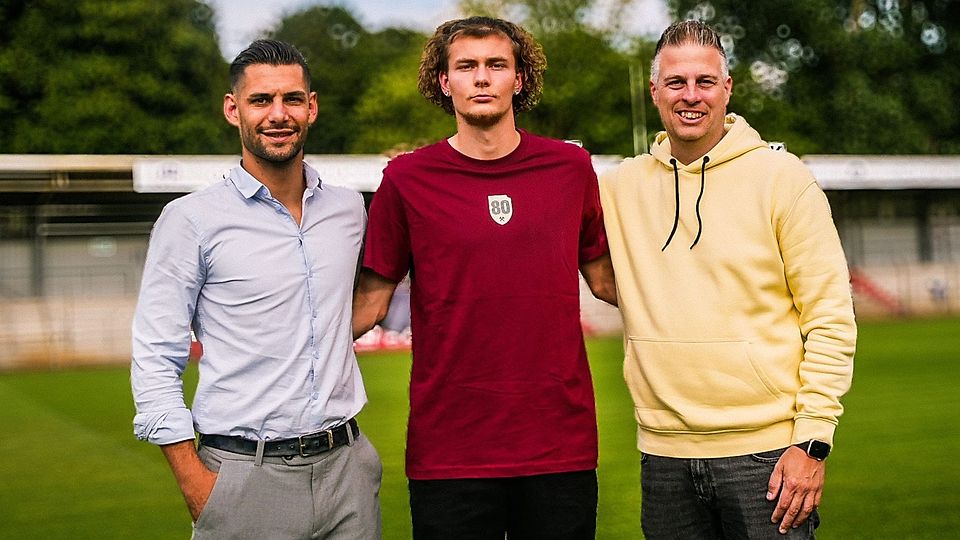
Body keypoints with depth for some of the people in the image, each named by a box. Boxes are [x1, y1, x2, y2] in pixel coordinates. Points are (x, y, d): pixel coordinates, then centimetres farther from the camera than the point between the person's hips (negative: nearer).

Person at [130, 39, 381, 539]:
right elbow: (155, 360, -6)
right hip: (244, 476, -4)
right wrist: (194, 481, -11)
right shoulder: (190, 219, -4)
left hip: (346, 466, 4)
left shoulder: (348, 208, 9)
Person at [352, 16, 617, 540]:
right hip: (448, 452, -2)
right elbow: (370, 301, 3)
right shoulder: (407, 179, -1)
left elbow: (604, 280, 15)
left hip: (561, 444, 2)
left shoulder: (570, 168, 5)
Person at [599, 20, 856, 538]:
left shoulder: (781, 176, -3)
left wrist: (812, 440, -10)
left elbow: (830, 317, -4)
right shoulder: (621, 185, 6)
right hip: (665, 456, 3)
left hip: (767, 454, -3)